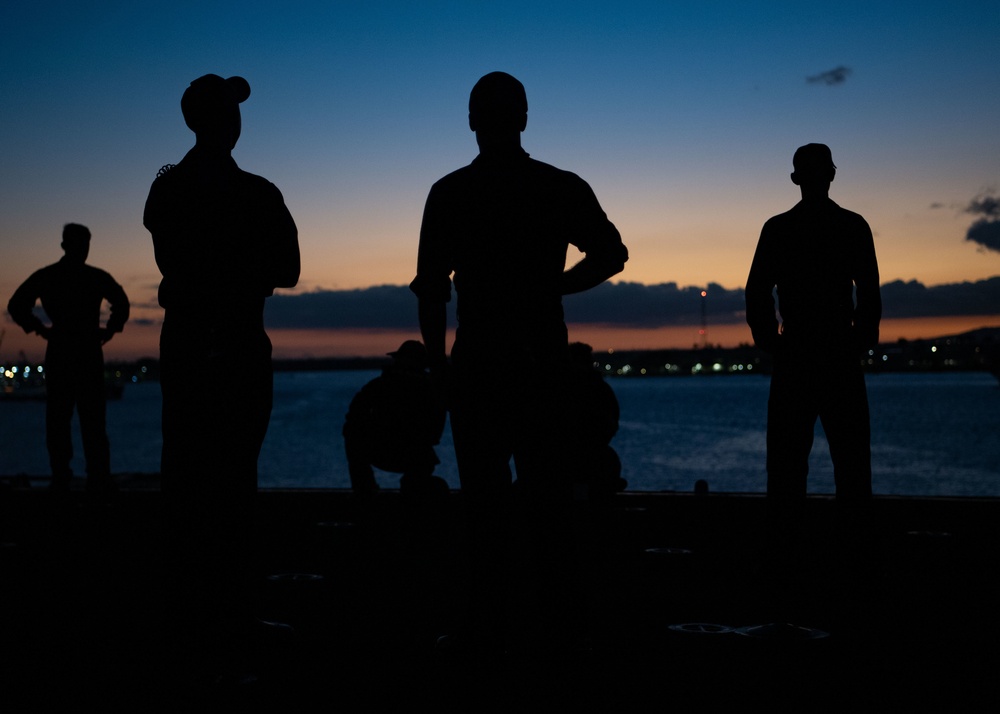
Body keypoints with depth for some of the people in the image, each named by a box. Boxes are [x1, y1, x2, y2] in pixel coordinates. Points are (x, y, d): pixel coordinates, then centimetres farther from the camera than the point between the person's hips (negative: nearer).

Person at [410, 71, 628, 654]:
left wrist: (438, 361, 4)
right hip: (545, 361, 2)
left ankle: (490, 628, 6)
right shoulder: (562, 187, 3)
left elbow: (431, 288, -5)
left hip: (478, 364, -2)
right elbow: (611, 255, 3)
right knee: (549, 494, 12)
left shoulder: (450, 193, -2)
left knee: (485, 498, 3)